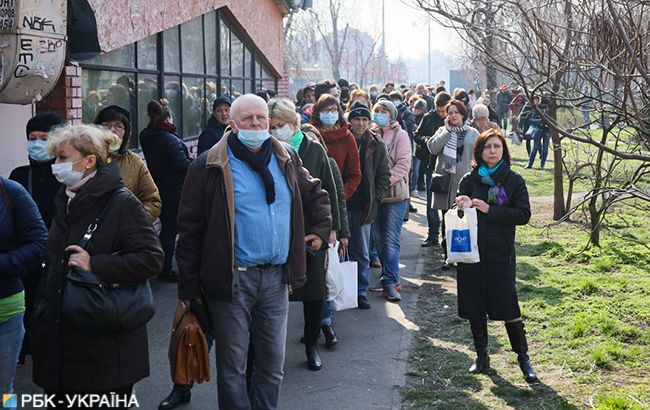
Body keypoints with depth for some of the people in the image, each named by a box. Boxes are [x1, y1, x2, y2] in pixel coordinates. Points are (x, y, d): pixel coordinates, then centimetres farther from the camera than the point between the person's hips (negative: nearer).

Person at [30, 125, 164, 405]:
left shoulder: (122, 203, -11)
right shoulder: (64, 202, 13)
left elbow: (152, 259, -17)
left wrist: (95, 264, -21)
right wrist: (42, 314, 18)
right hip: (61, 337, 7)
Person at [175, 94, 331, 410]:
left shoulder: (286, 159, 8)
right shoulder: (210, 166, -7)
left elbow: (316, 194, 27)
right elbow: (190, 227, -6)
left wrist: (321, 229, 15)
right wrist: (189, 286, -7)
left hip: (276, 277, 5)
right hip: (232, 279, -4)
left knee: (273, 363, 13)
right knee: (232, 366, 5)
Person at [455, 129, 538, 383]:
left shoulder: (514, 181, 1)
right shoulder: (469, 180, 5)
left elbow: (523, 215, -7)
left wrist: (490, 210, -15)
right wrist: (462, 207, -21)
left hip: (500, 253, -2)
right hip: (471, 251, 2)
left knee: (507, 307, -3)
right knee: (474, 307, 8)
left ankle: (523, 358, 11)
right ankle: (481, 355, 24)